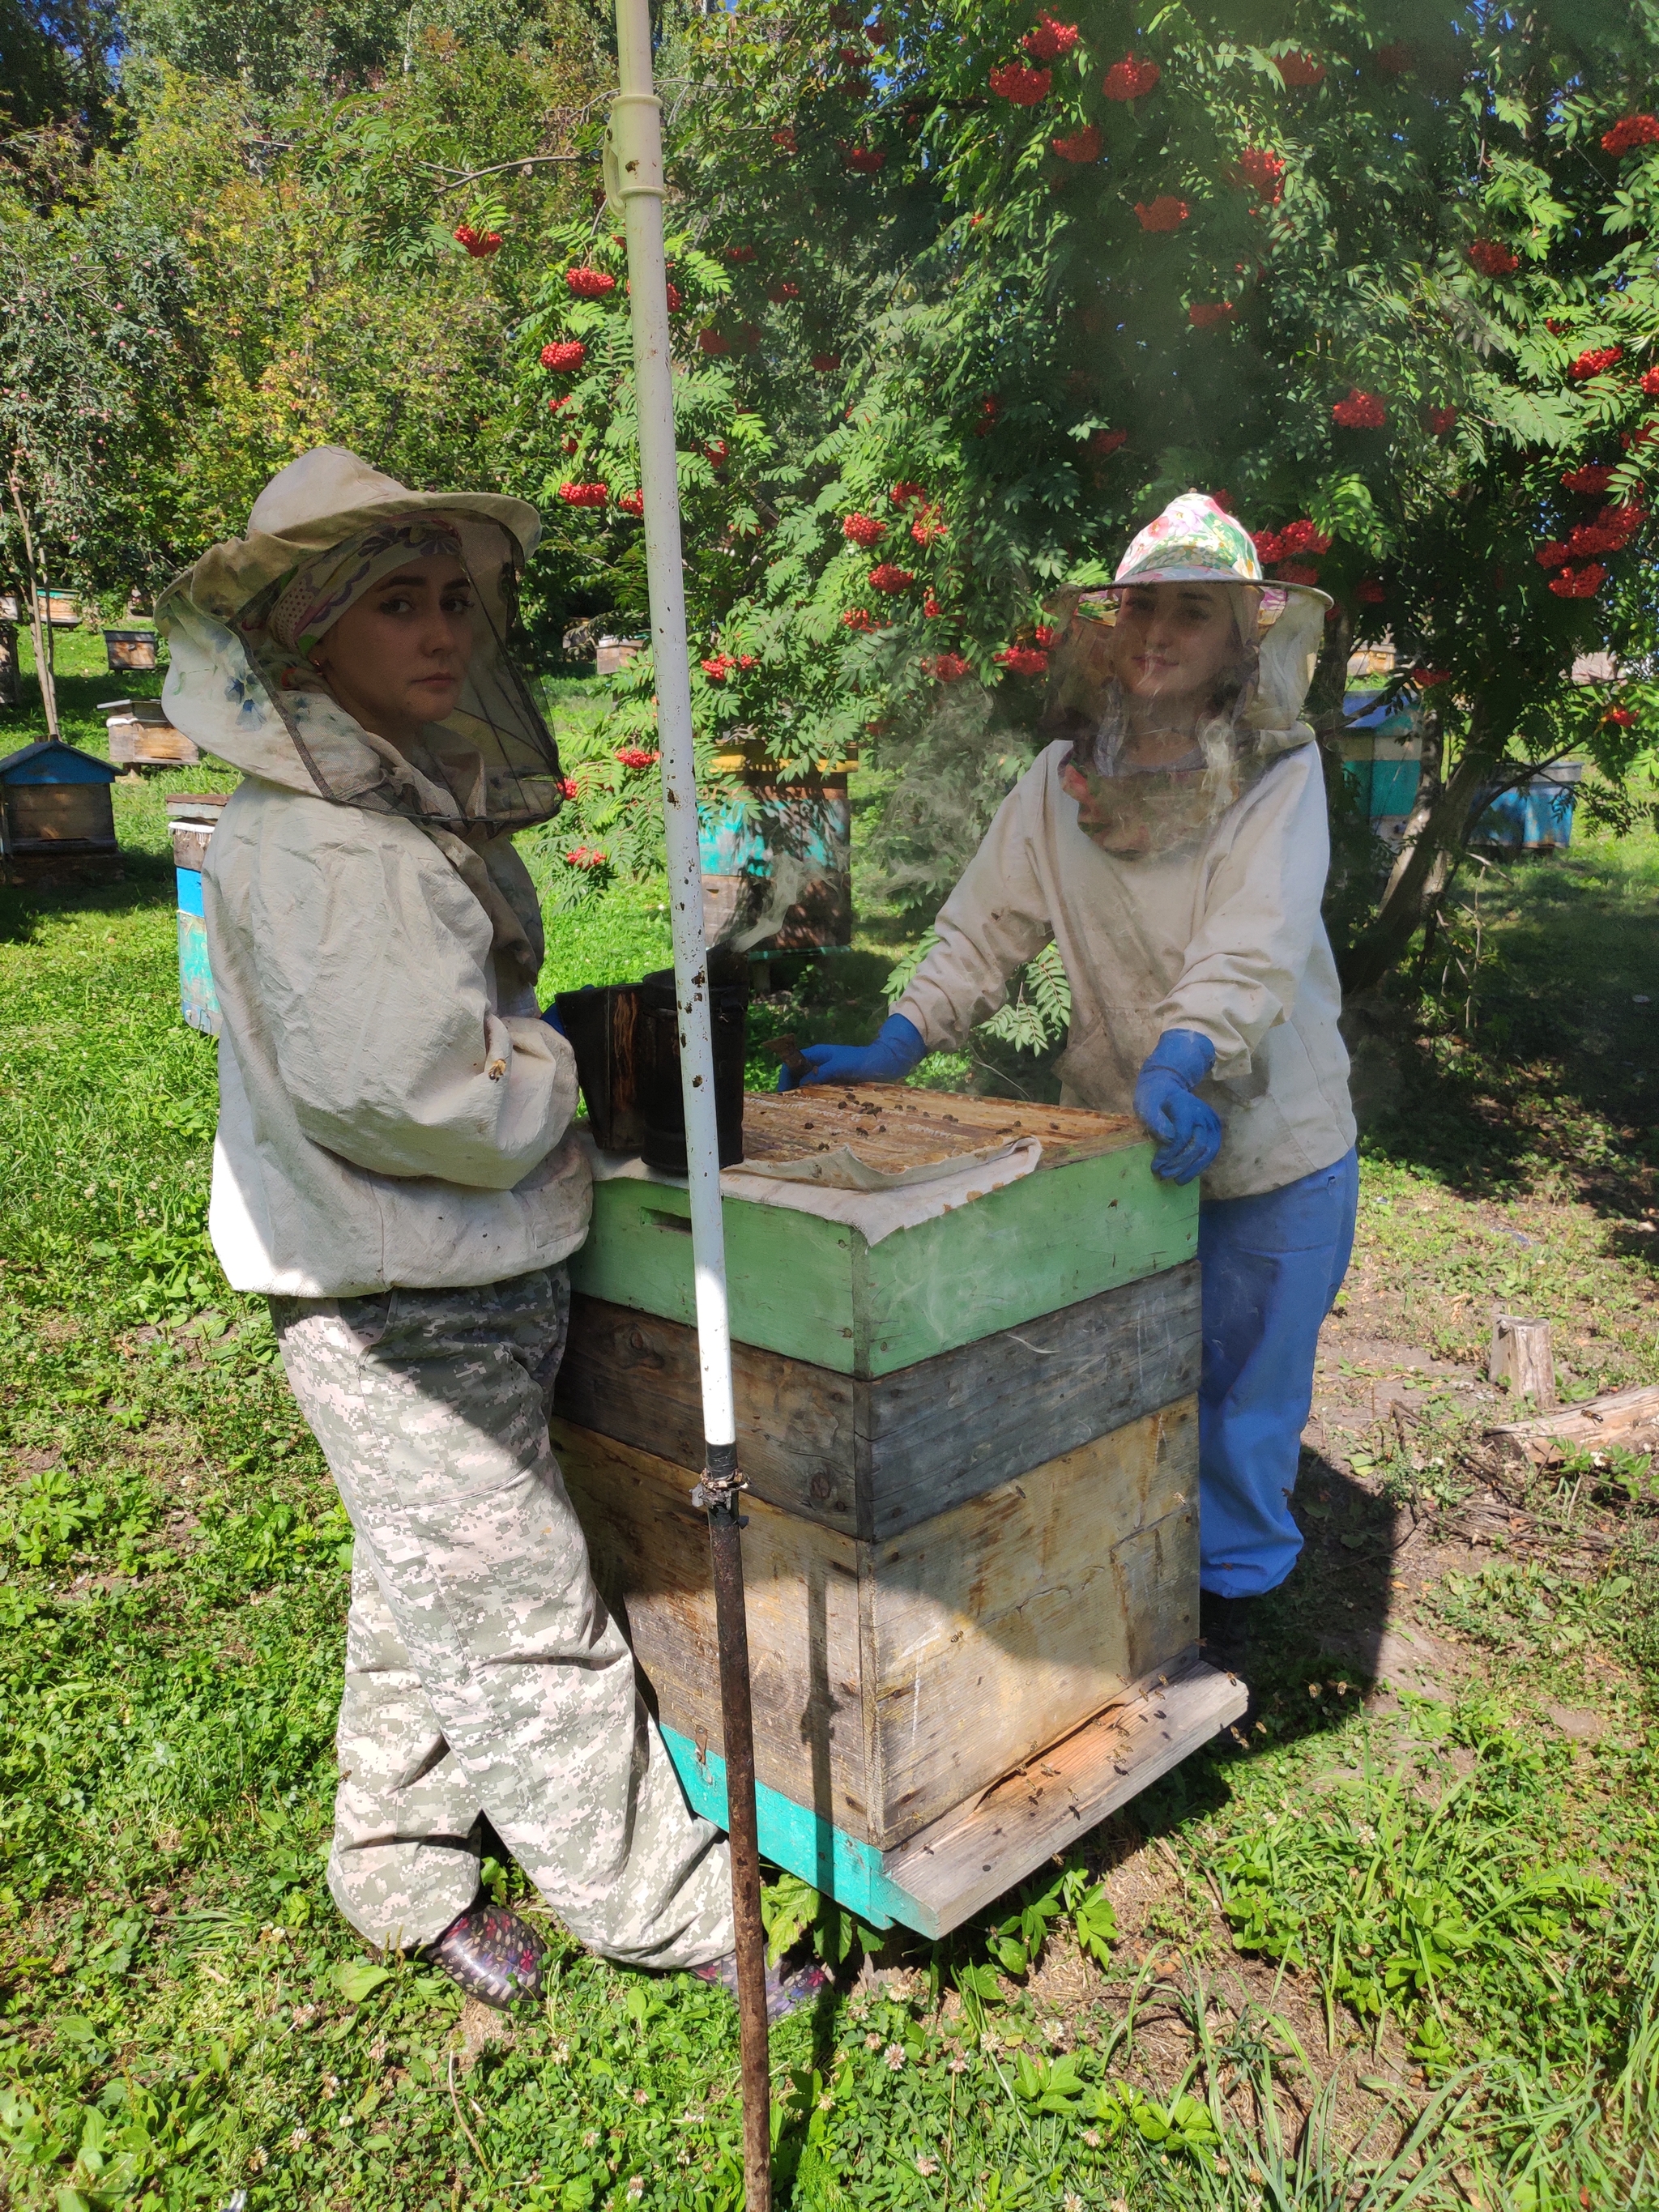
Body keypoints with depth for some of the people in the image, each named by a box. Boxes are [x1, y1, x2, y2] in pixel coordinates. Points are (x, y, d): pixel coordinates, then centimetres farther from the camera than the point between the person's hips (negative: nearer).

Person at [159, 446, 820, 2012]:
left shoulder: (425, 806, 11)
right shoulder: (302, 841, -21)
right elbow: (393, 1084, -30)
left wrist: (542, 1061, 7)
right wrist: (550, 1089, -14)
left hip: (476, 1279, 10)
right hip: (394, 1307, -10)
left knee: (425, 1597, 21)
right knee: (517, 1619, 4)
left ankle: (403, 1879, 40)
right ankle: (670, 1913, 20)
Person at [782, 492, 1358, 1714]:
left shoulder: (1279, 773, -9)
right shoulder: (1064, 779, 1)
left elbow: (1253, 944, -25)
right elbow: (987, 927, -1)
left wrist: (1181, 1062, -40)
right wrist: (896, 1046, -13)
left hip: (1272, 1141, -3)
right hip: (1117, 1135, 3)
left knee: (1245, 1385, 11)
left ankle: (1228, 1589, 33)